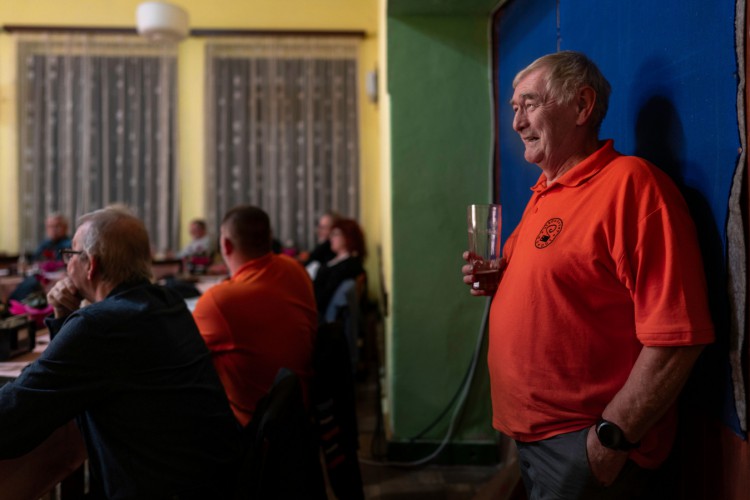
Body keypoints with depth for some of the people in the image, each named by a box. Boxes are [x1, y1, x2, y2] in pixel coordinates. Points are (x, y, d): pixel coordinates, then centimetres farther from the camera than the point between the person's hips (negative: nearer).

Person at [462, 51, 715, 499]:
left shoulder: (630, 183, -19)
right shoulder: (544, 193, 9)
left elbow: (677, 338, -23)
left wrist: (611, 438, -20)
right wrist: (494, 278, 3)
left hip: (585, 445, -8)